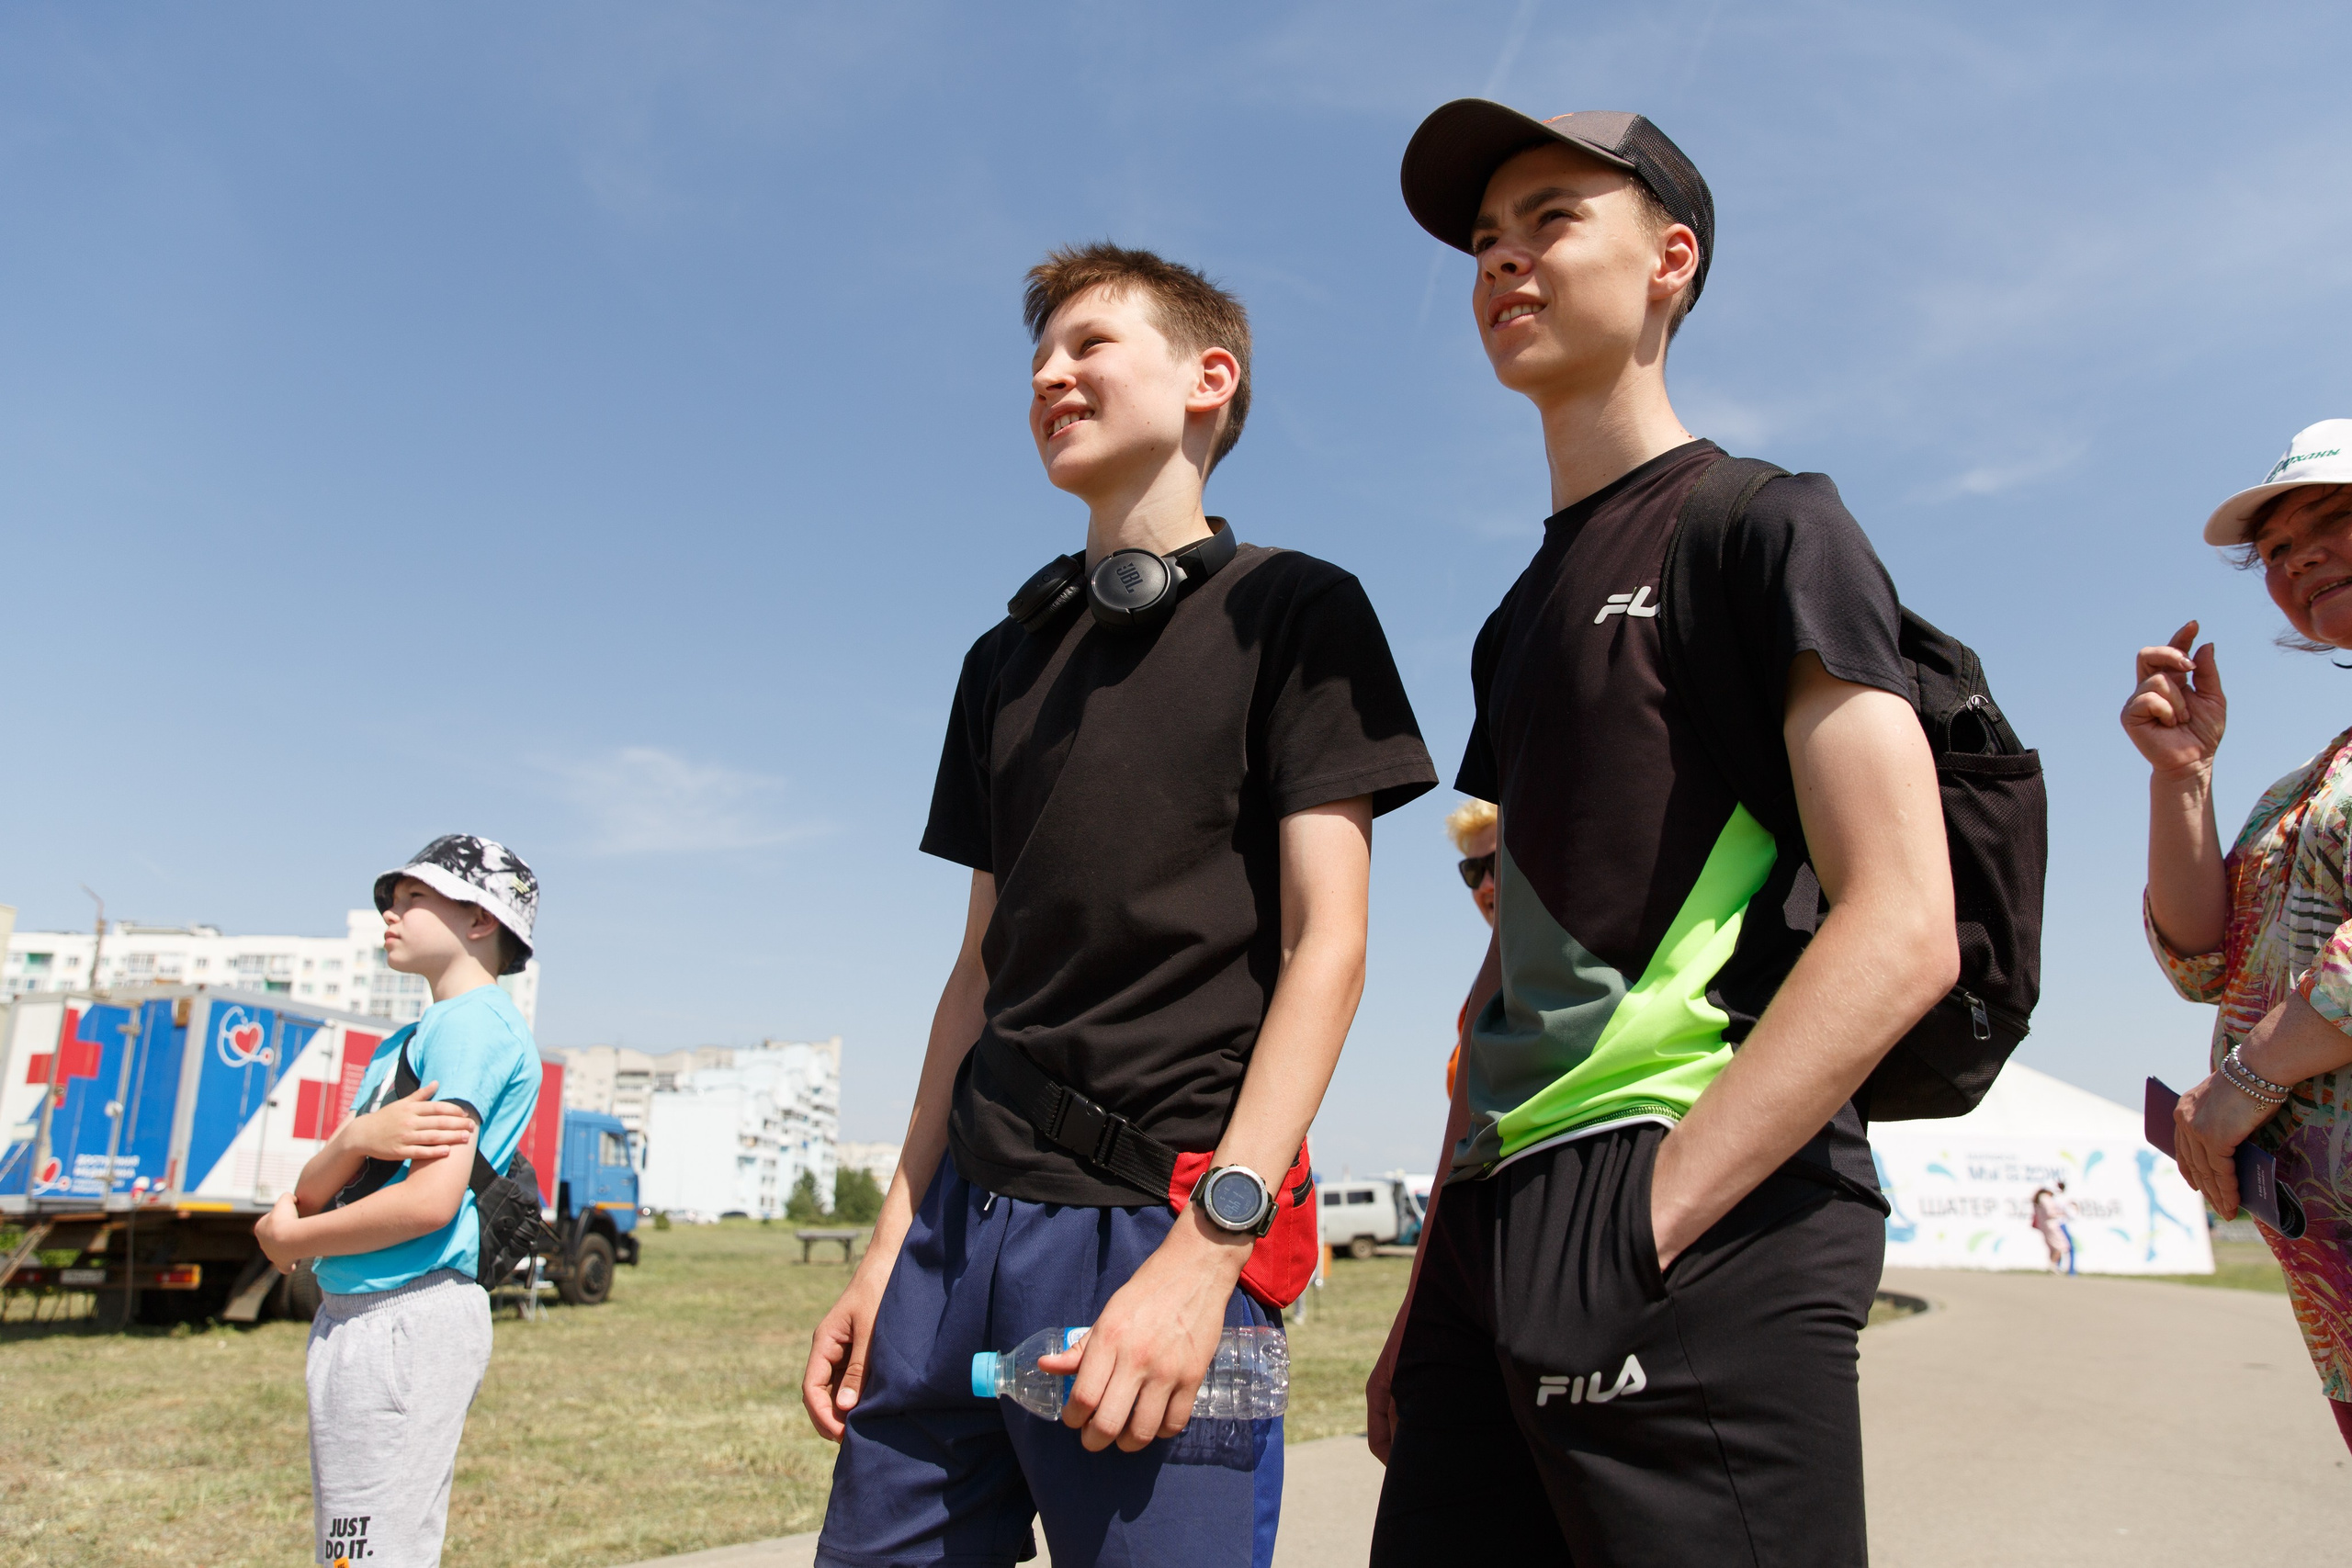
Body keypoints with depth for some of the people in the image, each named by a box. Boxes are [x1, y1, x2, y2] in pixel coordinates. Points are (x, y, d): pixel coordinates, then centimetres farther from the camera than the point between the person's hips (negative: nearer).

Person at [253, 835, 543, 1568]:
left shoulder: (473, 1024, -10)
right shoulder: (402, 1043, 19)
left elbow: (431, 1200, -21)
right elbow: (314, 1192, 11)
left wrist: (288, 1240, -5)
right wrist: (357, 1137, -13)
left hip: (407, 1318, -10)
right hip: (356, 1316, 10)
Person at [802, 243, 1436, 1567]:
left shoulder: (1294, 610, -1)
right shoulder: (1008, 658, 17)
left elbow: (1325, 949, -9)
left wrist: (1209, 1243, -18)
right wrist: (894, 1244, 12)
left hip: (1160, 1219, -5)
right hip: (972, 1214, 6)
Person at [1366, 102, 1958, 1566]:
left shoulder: (1768, 525, -1)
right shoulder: (1523, 616, 20)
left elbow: (1905, 934, -11)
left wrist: (1639, 1226, -16)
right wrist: (1435, 1279, 16)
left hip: (1707, 1231, -7)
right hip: (1500, 1227, 7)